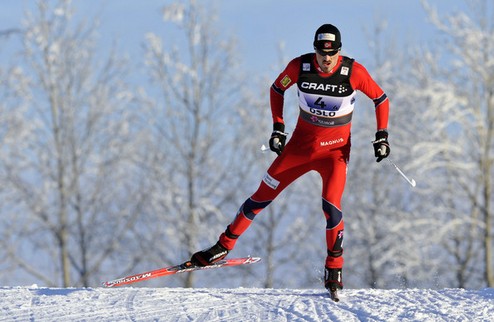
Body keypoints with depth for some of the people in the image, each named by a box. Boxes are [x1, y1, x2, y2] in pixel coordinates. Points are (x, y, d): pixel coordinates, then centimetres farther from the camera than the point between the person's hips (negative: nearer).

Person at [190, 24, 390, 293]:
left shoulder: (354, 72, -18)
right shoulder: (299, 66, -14)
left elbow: (381, 99, -2)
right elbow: (277, 89, 6)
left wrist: (382, 136, -8)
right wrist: (278, 127, 0)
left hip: (335, 150, -2)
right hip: (300, 145, 2)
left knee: (330, 205, -22)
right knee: (263, 196, 4)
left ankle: (334, 268, -4)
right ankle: (224, 246, 19)